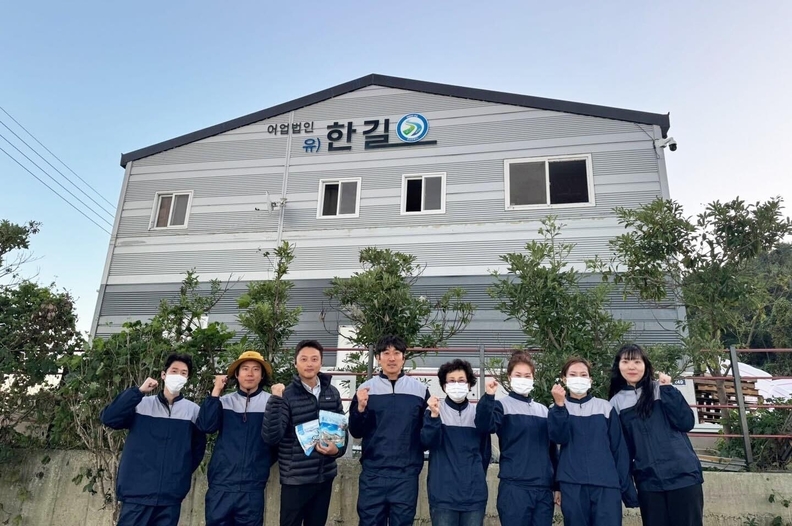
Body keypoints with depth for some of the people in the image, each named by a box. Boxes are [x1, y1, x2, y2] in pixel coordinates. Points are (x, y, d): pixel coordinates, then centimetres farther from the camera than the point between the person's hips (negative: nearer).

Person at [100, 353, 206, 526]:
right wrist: (138, 391, -12)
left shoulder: (193, 410, 5)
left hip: (171, 497, 1)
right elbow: (108, 418, -9)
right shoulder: (141, 404, 3)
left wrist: (182, 474, 3)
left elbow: (198, 448, 10)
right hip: (137, 493, -1)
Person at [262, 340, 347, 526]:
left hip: (325, 477, 4)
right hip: (295, 479, -4)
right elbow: (271, 437, -19)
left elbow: (342, 428, 10)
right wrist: (275, 399, -28)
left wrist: (338, 449, -8)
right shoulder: (287, 395, -10)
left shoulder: (332, 393, 2)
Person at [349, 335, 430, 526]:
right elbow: (356, 432, 3)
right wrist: (360, 409, -13)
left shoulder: (420, 390, 3)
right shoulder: (366, 388, 4)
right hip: (373, 473, 0)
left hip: (406, 475, 0)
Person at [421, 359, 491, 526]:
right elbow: (427, 443, -14)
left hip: (475, 493, 2)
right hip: (443, 493, -2)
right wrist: (434, 416, -27)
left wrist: (477, 479, 14)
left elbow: (485, 452, 15)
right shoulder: (433, 411, 0)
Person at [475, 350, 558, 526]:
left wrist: (556, 485, 16)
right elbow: (484, 425, -21)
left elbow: (551, 450, 19)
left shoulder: (543, 410, 15)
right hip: (514, 487, -5)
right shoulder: (503, 405, 0)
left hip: (544, 488, 5)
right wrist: (488, 397, -35)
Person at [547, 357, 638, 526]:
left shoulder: (605, 407, 9)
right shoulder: (558, 409, 9)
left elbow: (619, 449, 8)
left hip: (606, 484, 0)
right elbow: (559, 438, -9)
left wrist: (627, 488, 4)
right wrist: (560, 405, -20)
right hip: (572, 485, 0)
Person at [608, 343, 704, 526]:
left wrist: (668, 390, -12)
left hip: (683, 475, -1)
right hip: (648, 481, 2)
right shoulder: (616, 402, 6)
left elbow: (686, 423, -8)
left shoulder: (662, 389, 3)